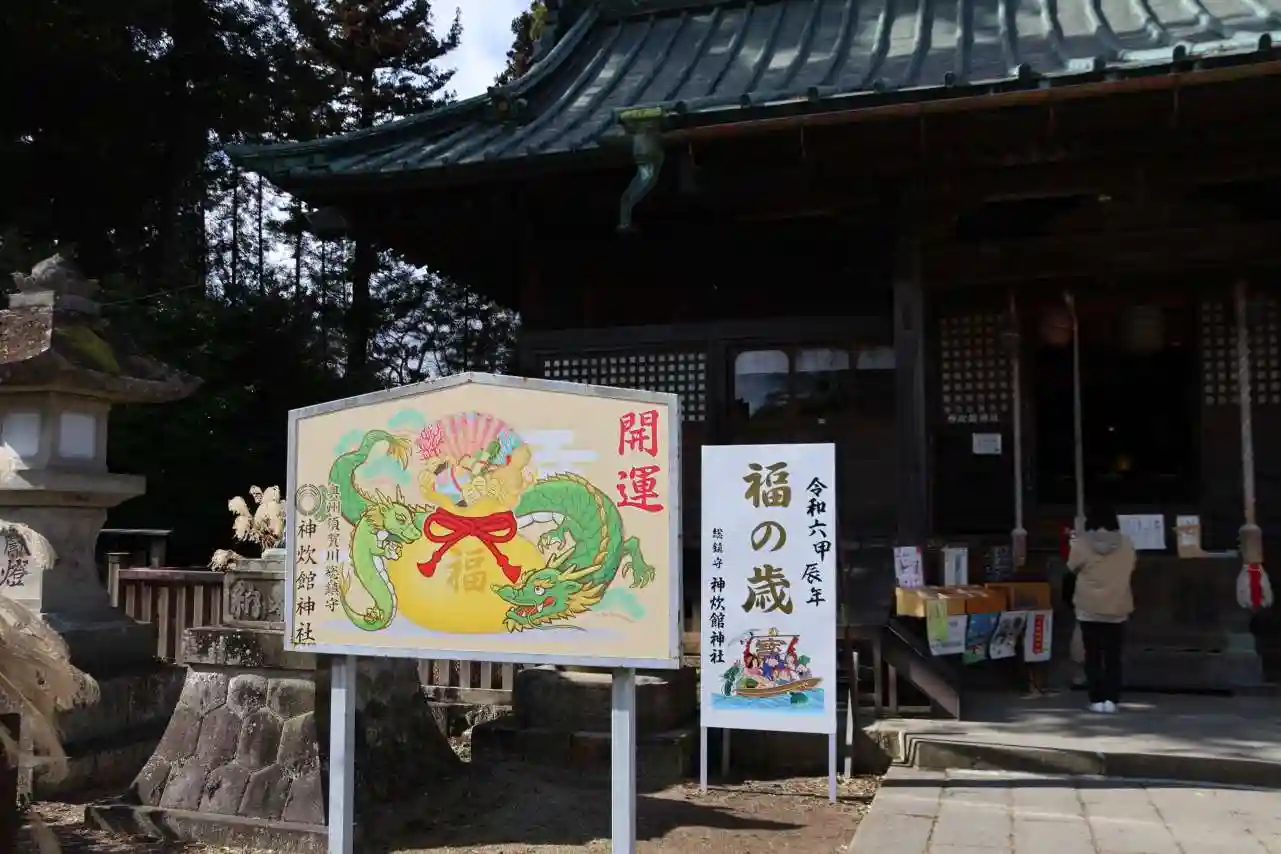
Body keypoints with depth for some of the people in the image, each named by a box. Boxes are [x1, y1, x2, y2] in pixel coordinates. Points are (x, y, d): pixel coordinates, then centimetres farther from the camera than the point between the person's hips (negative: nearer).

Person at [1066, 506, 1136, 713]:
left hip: (1089, 609, -2)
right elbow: (1130, 570, 14)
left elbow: (1072, 568, 2)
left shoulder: (1082, 544, -9)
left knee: (1093, 656, 6)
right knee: (1113, 657, 7)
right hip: (1117, 610, 2)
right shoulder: (1126, 545, -1)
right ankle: (1111, 699, 3)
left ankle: (1097, 700, 4)